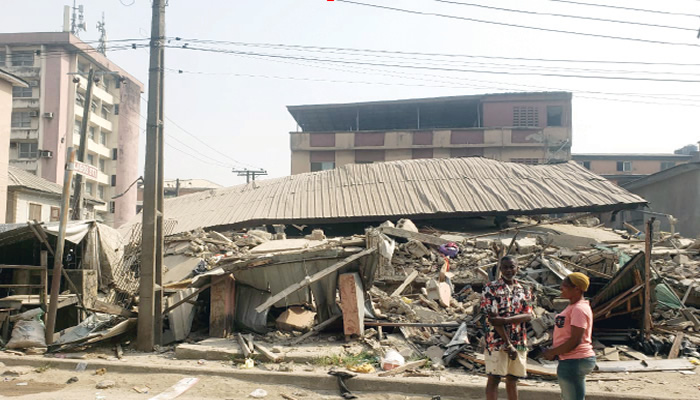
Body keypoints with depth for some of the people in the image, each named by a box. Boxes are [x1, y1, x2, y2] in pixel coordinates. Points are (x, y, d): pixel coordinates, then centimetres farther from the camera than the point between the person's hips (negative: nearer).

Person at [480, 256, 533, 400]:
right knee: (494, 378, -2)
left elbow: (528, 316, -3)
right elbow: (493, 318, -12)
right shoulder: (491, 288, -4)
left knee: (512, 379, 12)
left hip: (519, 342, 5)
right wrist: (508, 344, -17)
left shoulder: (524, 291, 11)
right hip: (497, 341, -4)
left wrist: (506, 319, -20)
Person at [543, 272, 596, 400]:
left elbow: (575, 340, -23)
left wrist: (552, 352, -14)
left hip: (575, 361, -11)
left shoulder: (579, 309, -18)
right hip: (573, 361, 11)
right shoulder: (573, 306, 15)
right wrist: (553, 350, 8)